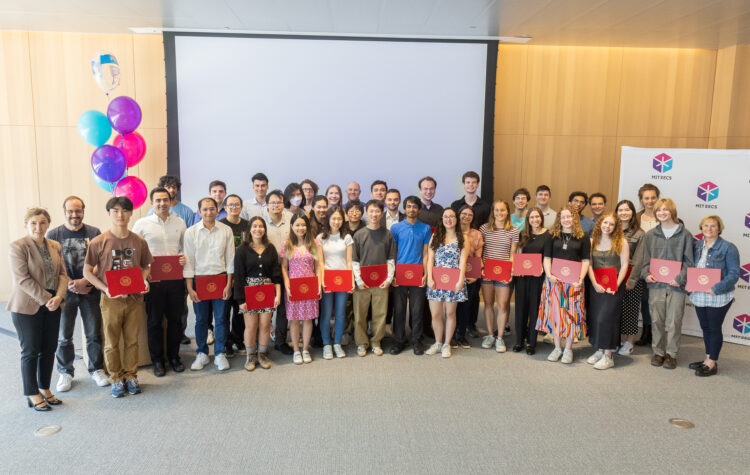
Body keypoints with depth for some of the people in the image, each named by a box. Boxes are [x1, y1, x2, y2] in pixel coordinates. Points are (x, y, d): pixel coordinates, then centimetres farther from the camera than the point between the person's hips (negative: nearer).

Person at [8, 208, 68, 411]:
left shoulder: (55, 246, 9)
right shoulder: (18, 247, -9)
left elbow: (62, 274, 6)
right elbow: (23, 279, -16)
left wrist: (58, 297, -11)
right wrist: (46, 300, -17)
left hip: (52, 306, 5)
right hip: (27, 307, -5)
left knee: (49, 350, 10)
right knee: (30, 351, 4)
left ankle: (45, 389, 25)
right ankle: (32, 394, 16)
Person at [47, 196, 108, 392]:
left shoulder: (94, 233, 3)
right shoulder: (53, 234, 3)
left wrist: (84, 282, -13)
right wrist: (70, 285, -11)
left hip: (90, 291, 0)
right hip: (64, 292, 0)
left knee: (94, 333, 6)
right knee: (64, 337, 7)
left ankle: (96, 369, 21)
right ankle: (65, 373, 23)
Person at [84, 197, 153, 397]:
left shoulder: (139, 242, 3)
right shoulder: (98, 242, -5)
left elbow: (146, 266, 15)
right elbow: (87, 271, -1)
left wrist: (144, 280, -7)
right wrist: (105, 289, -14)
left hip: (134, 298, 2)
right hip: (111, 300, -2)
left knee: (132, 340, 11)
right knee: (111, 342, 7)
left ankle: (131, 375, 26)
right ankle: (116, 378, 22)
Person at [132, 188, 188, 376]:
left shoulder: (179, 223, 8)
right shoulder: (142, 224, -1)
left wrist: (184, 257, -3)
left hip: (175, 278, 2)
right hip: (153, 279, -2)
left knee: (175, 318, 10)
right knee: (154, 320, 6)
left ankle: (174, 356, 25)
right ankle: (157, 360, 20)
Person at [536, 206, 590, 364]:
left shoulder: (583, 238, 5)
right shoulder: (552, 236, 8)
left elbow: (586, 260, 2)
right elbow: (547, 258, 5)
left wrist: (580, 278, -12)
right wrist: (549, 274, -11)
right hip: (554, 280, 1)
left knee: (571, 313, 1)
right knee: (554, 312, 3)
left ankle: (568, 349, 13)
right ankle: (557, 348, 16)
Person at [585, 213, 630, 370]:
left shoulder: (621, 242, -3)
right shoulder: (593, 241, 7)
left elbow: (624, 265, -6)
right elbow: (589, 264, 4)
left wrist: (616, 285, -13)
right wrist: (595, 284, -8)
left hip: (613, 287, -4)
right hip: (596, 286, 4)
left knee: (606, 318, -8)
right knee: (595, 317, 7)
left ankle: (608, 356, 0)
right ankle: (599, 350, 21)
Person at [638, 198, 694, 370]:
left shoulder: (684, 235, 2)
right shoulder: (650, 235, 8)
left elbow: (688, 261, 0)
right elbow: (645, 258, 10)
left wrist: (680, 278, -11)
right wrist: (646, 274, -6)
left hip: (676, 285, -2)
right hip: (655, 284, 2)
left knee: (674, 321, 2)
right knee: (656, 320, 7)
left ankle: (671, 353, 15)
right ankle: (658, 352, 20)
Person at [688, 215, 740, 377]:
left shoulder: (728, 248, -9)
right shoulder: (696, 246, 8)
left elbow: (734, 274, -13)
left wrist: (716, 288, -23)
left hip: (718, 297, -5)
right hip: (699, 295, 5)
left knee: (714, 328, 5)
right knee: (705, 327, 16)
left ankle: (712, 363, 17)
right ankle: (708, 359, 30)